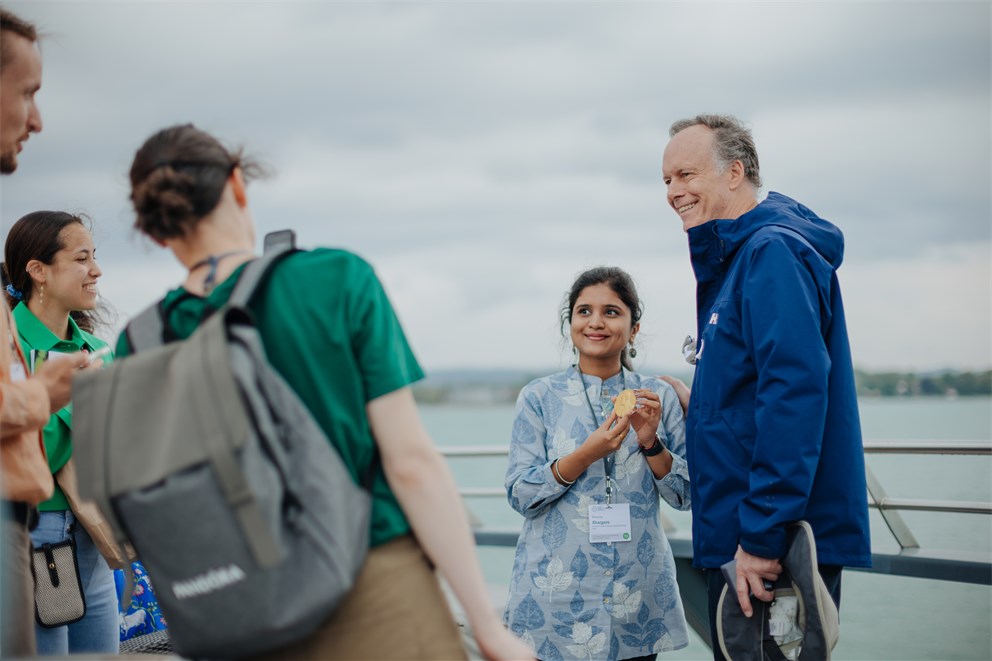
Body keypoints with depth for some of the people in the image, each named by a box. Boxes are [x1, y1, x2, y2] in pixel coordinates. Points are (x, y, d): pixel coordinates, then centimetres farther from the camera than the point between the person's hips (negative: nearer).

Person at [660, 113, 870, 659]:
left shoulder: (772, 251, -14)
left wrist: (763, 533, -25)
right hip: (739, 534, 10)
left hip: (779, 544, -10)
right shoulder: (729, 260, 18)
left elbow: (795, 390, -24)